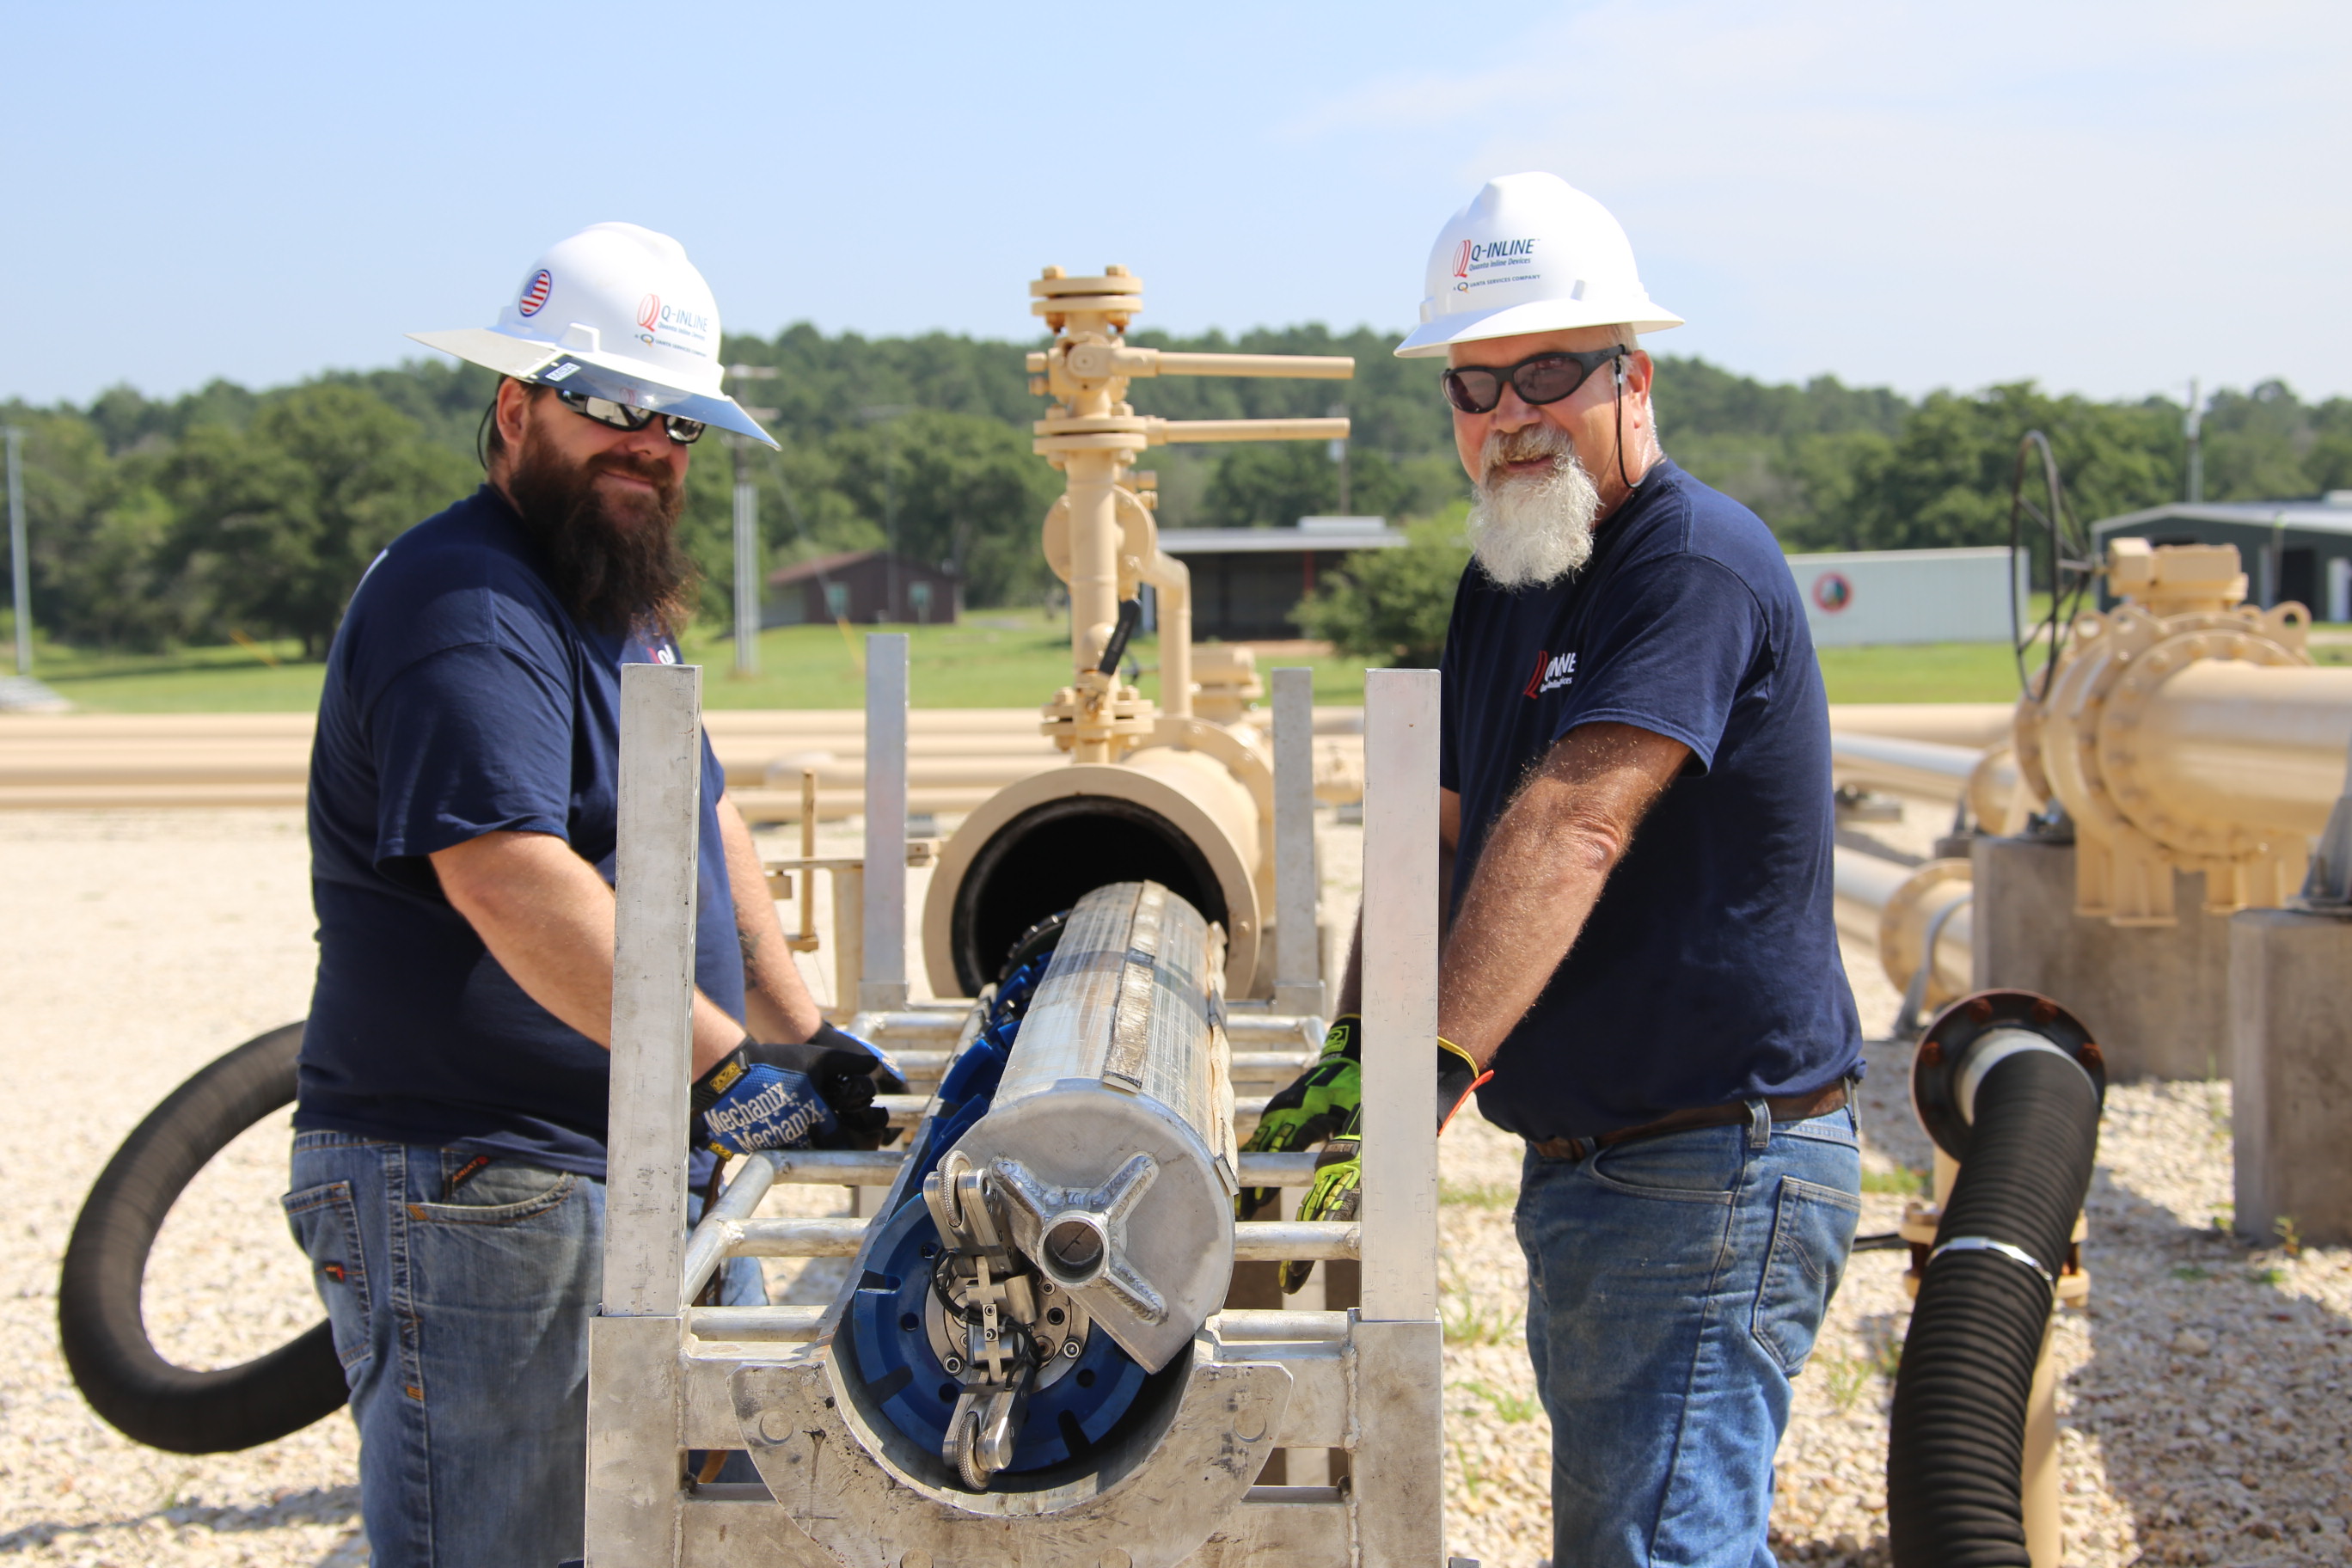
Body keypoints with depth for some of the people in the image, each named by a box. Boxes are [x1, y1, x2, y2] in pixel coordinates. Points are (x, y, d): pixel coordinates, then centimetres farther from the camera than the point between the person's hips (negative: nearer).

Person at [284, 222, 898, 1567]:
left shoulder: (623, 599, 17)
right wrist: (719, 1067, -33)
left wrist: (807, 1036, 15)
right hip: (480, 1193, -10)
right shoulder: (462, 609, -18)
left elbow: (701, 825, 22)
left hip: (665, 1172, 10)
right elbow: (513, 883, -30)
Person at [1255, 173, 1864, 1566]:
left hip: (1714, 1172, -10)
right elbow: (1444, 836, 14)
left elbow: (1568, 830, -31)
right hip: (1585, 1169, 10)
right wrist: (1352, 1054, 2)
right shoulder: (1501, 588, 13)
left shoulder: (1699, 558, -18)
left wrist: (1435, 1065, -40)